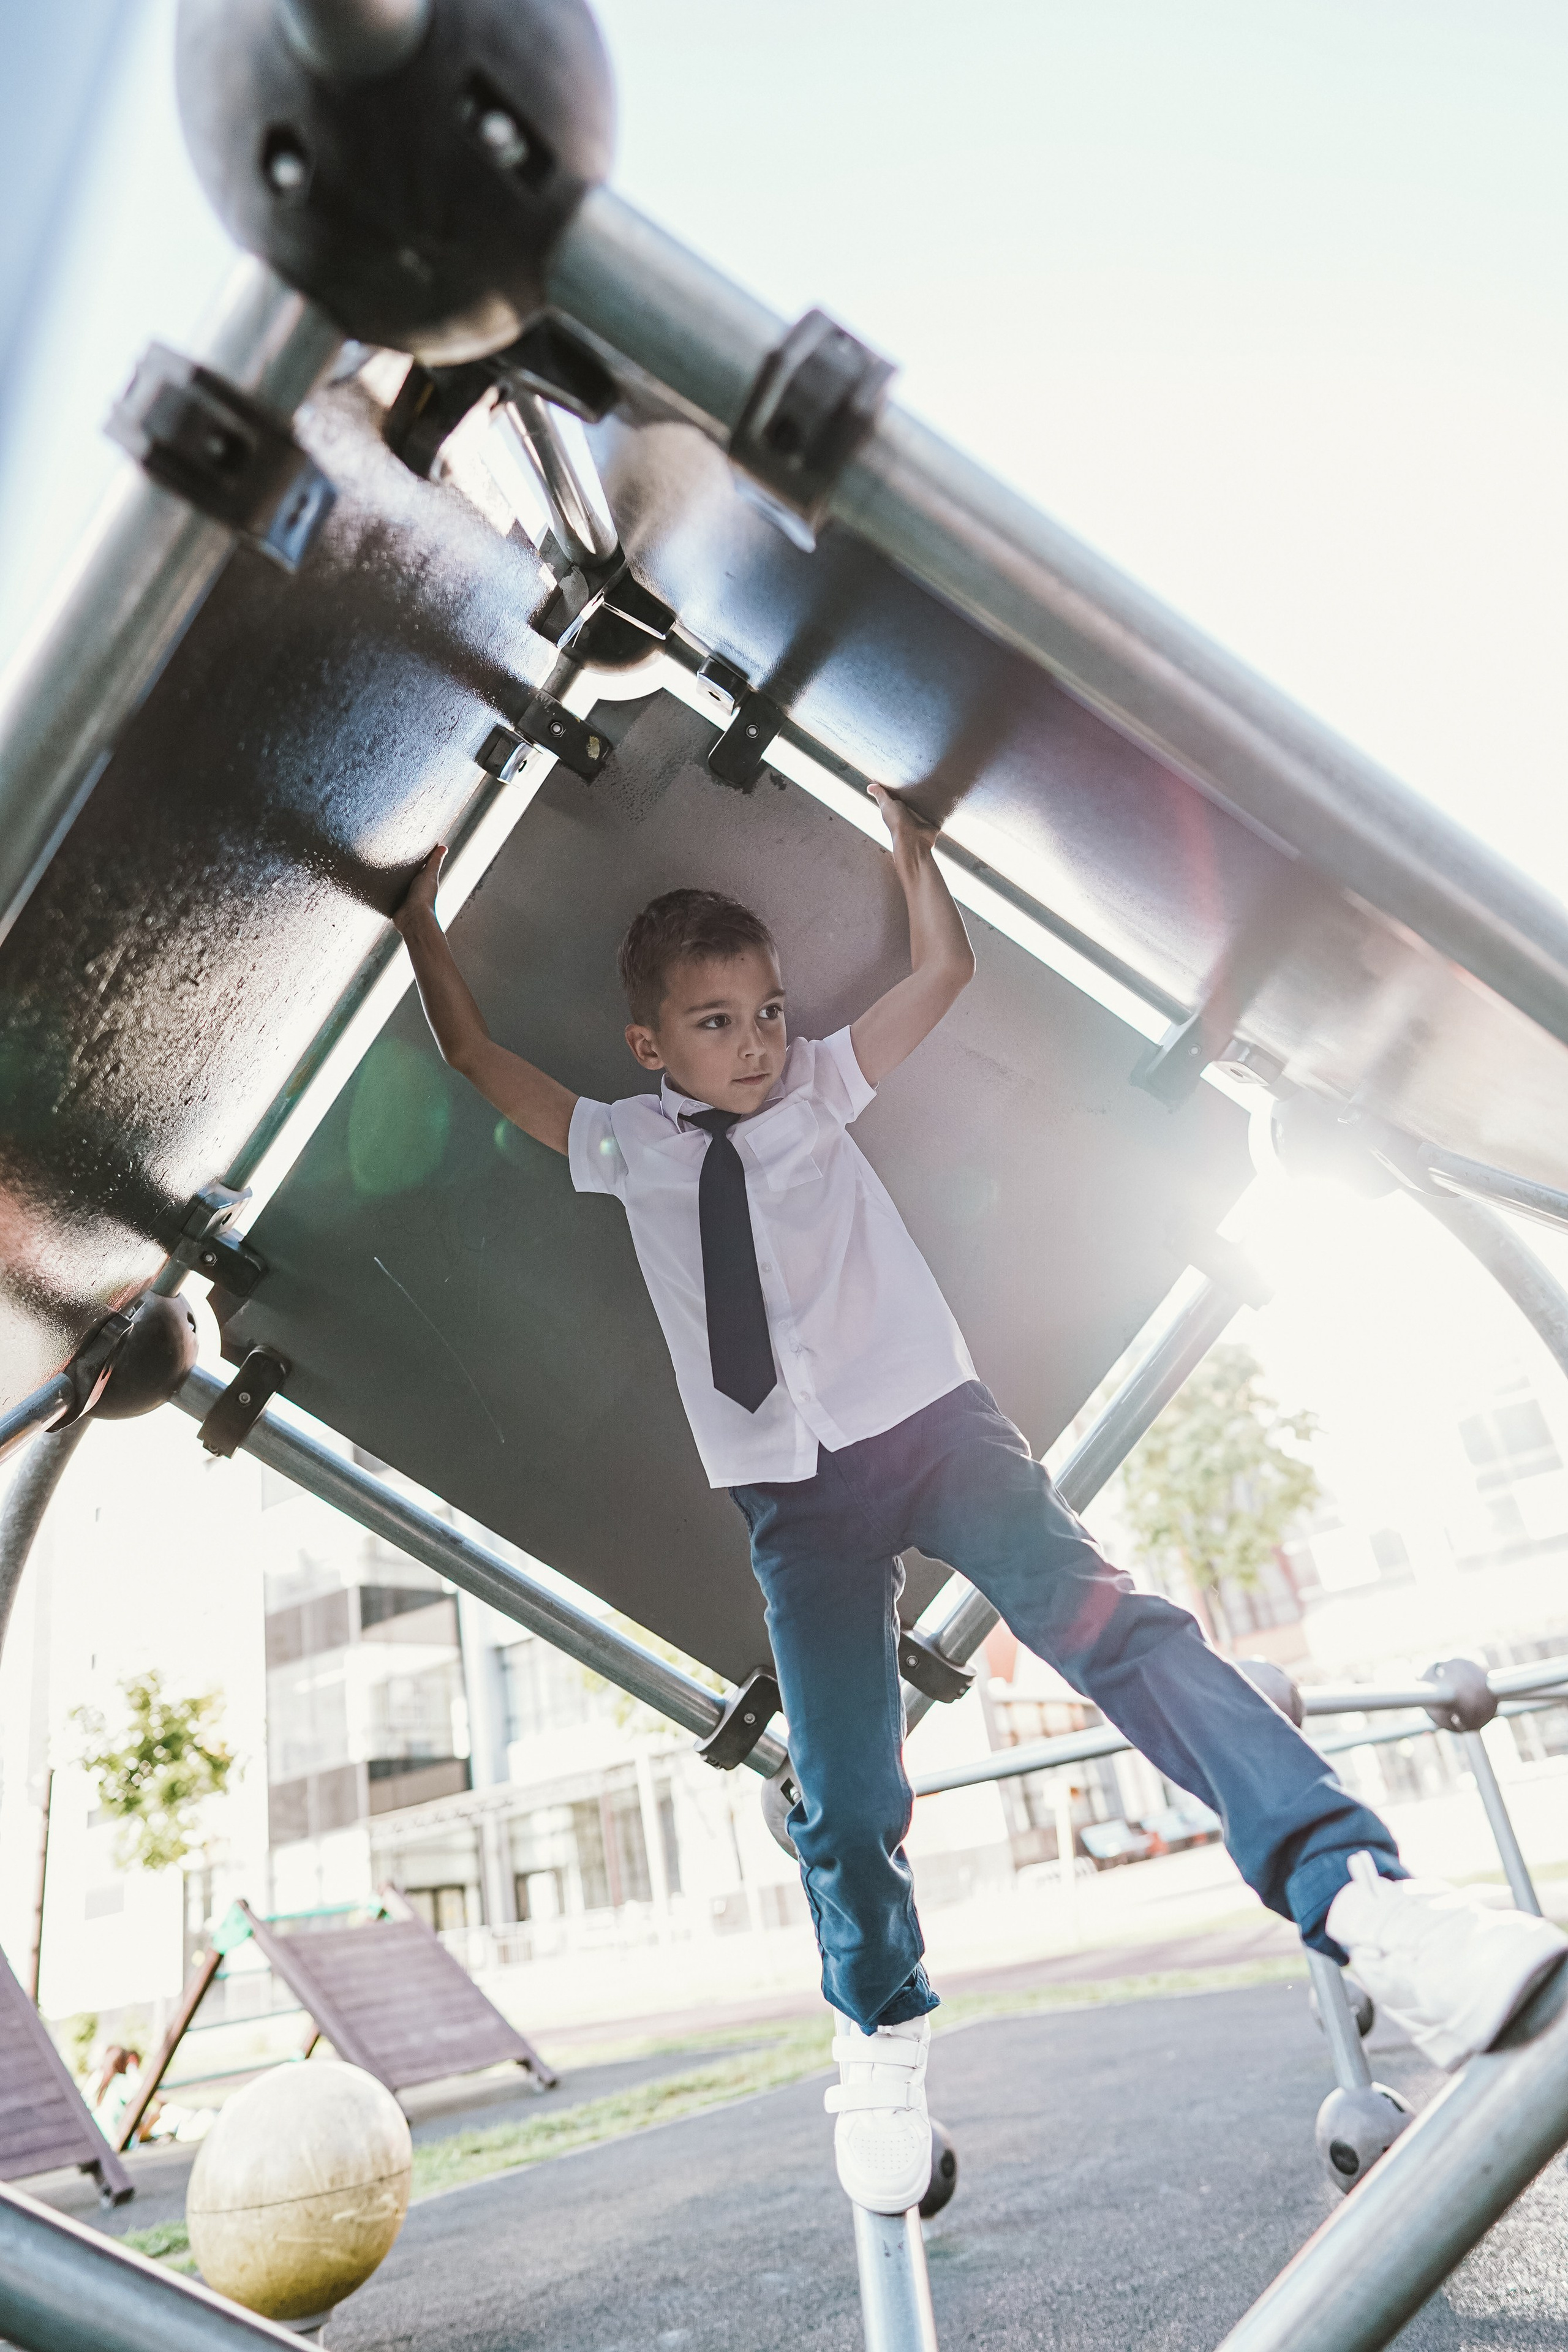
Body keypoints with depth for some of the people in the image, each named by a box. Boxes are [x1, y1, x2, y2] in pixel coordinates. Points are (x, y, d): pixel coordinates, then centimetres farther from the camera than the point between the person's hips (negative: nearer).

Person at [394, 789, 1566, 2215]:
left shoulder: (816, 1087, 10)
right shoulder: (624, 1147, 10)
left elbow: (944, 973, 8)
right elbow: (474, 1053, 18)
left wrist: (908, 845, 4)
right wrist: (421, 920, 20)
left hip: (931, 1420, 0)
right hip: (796, 1492, 1)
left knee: (1107, 1619, -22)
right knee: (846, 1799, 2)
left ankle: (1363, 1899, -26)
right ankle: (882, 2051, 28)